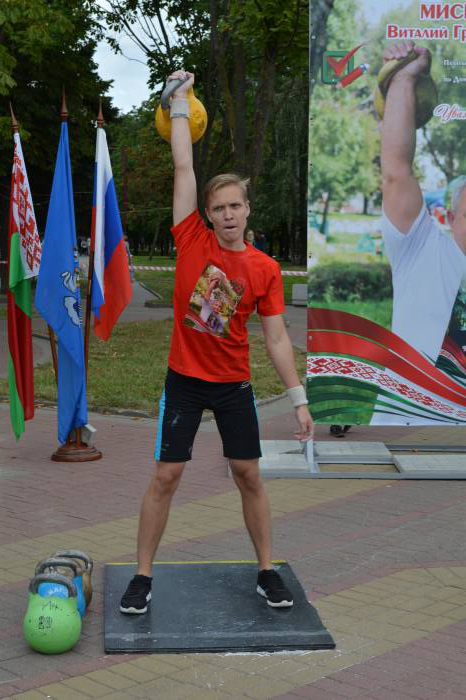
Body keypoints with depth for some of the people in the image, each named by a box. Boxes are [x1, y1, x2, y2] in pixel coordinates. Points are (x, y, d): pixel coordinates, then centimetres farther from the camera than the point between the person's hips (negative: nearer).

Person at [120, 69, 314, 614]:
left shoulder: (265, 269, -3)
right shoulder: (193, 241, -5)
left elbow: (276, 338, 0)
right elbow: (183, 167, -4)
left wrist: (299, 400, -3)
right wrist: (179, 102, -3)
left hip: (234, 384, 1)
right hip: (184, 380, -1)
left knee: (248, 475, 7)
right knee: (165, 476, 0)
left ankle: (266, 572, 22)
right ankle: (142, 578, 13)